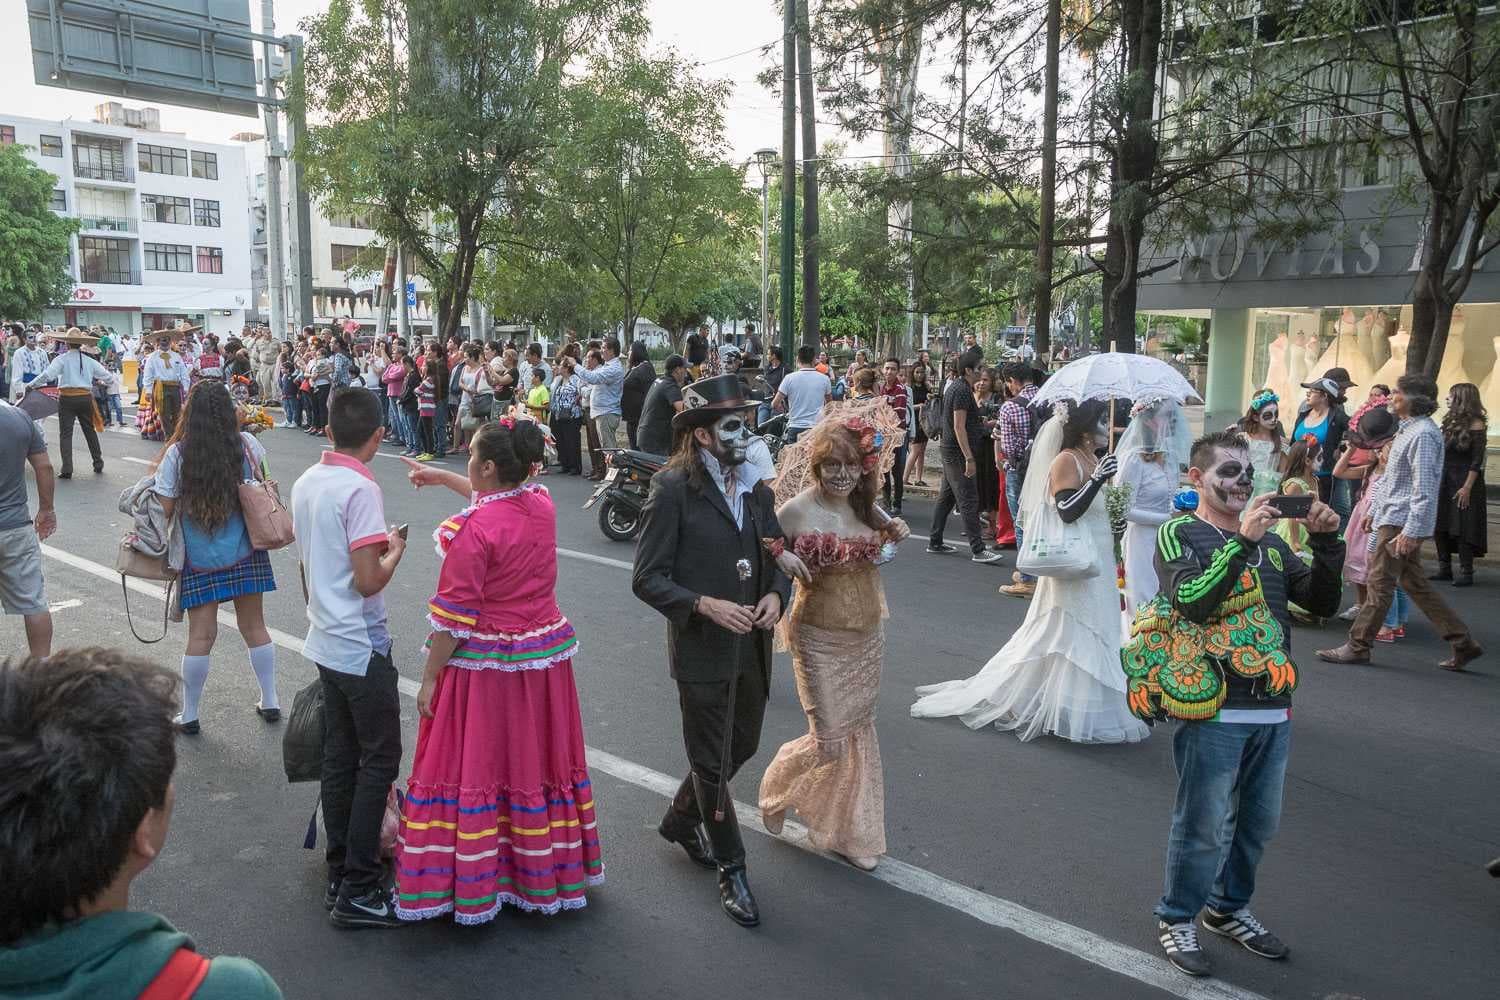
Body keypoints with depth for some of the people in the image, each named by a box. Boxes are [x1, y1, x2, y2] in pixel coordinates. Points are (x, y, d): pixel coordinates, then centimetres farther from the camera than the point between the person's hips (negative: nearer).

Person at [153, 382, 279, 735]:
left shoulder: (177, 454, -12)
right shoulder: (248, 445, -6)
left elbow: (165, 509, -8)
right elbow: (265, 486, 13)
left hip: (200, 560, -2)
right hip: (246, 556, 2)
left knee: (201, 635, 5)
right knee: (254, 626, 13)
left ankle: (189, 715, 17)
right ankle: (270, 701, 21)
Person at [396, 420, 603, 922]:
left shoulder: (474, 529, -21)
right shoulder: (542, 504, -1)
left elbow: (453, 617, -18)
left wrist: (430, 678, -8)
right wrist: (442, 477, 31)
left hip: (484, 665, -7)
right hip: (545, 655, 7)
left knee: (471, 769, 7)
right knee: (537, 762, 18)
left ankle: (470, 885, 19)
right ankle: (544, 877, 33)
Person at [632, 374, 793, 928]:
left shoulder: (758, 491, 6)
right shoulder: (673, 490, -13)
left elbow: (778, 559, 14)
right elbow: (647, 578, -14)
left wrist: (775, 594, -7)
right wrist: (706, 605, -25)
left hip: (752, 648, 7)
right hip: (702, 651, -7)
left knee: (742, 745, 22)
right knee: (712, 763, 8)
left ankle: (681, 820, 48)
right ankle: (730, 868, 28)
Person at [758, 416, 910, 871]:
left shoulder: (866, 506, 0)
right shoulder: (795, 512, -17)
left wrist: (894, 533, -3)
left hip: (868, 637, 6)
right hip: (821, 641, -5)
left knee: (860, 732, 14)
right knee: (831, 743, -3)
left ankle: (852, 834, 32)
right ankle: (778, 784, 31)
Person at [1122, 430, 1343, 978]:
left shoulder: (1268, 539, 13)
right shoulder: (1179, 534, -5)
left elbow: (1323, 602, 10)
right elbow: (1192, 601, -21)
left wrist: (1326, 542, -4)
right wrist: (1241, 541, -26)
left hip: (1273, 711, 6)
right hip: (1213, 709, -6)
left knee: (1258, 822, 18)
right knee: (1205, 826, 2)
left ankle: (1229, 908, 38)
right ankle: (1177, 919, 22)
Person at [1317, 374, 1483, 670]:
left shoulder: (1423, 434, -16)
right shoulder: (1408, 430, 16)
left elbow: (1425, 489, -22)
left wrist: (1411, 531, -24)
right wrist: (1374, 509, 25)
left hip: (1402, 522, -10)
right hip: (1393, 518, 10)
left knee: (1379, 584, -4)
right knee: (1414, 582, 14)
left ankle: (1357, 646, 3)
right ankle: (1462, 642, 19)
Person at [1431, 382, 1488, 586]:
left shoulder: (1476, 425, -9)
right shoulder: (1451, 422, 11)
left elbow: (1477, 461, -13)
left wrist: (1467, 487, -19)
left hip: (1464, 481, -7)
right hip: (1444, 481, 7)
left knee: (1462, 528, -4)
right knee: (1439, 527, 7)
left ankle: (1466, 573, 3)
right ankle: (1444, 569, 16)